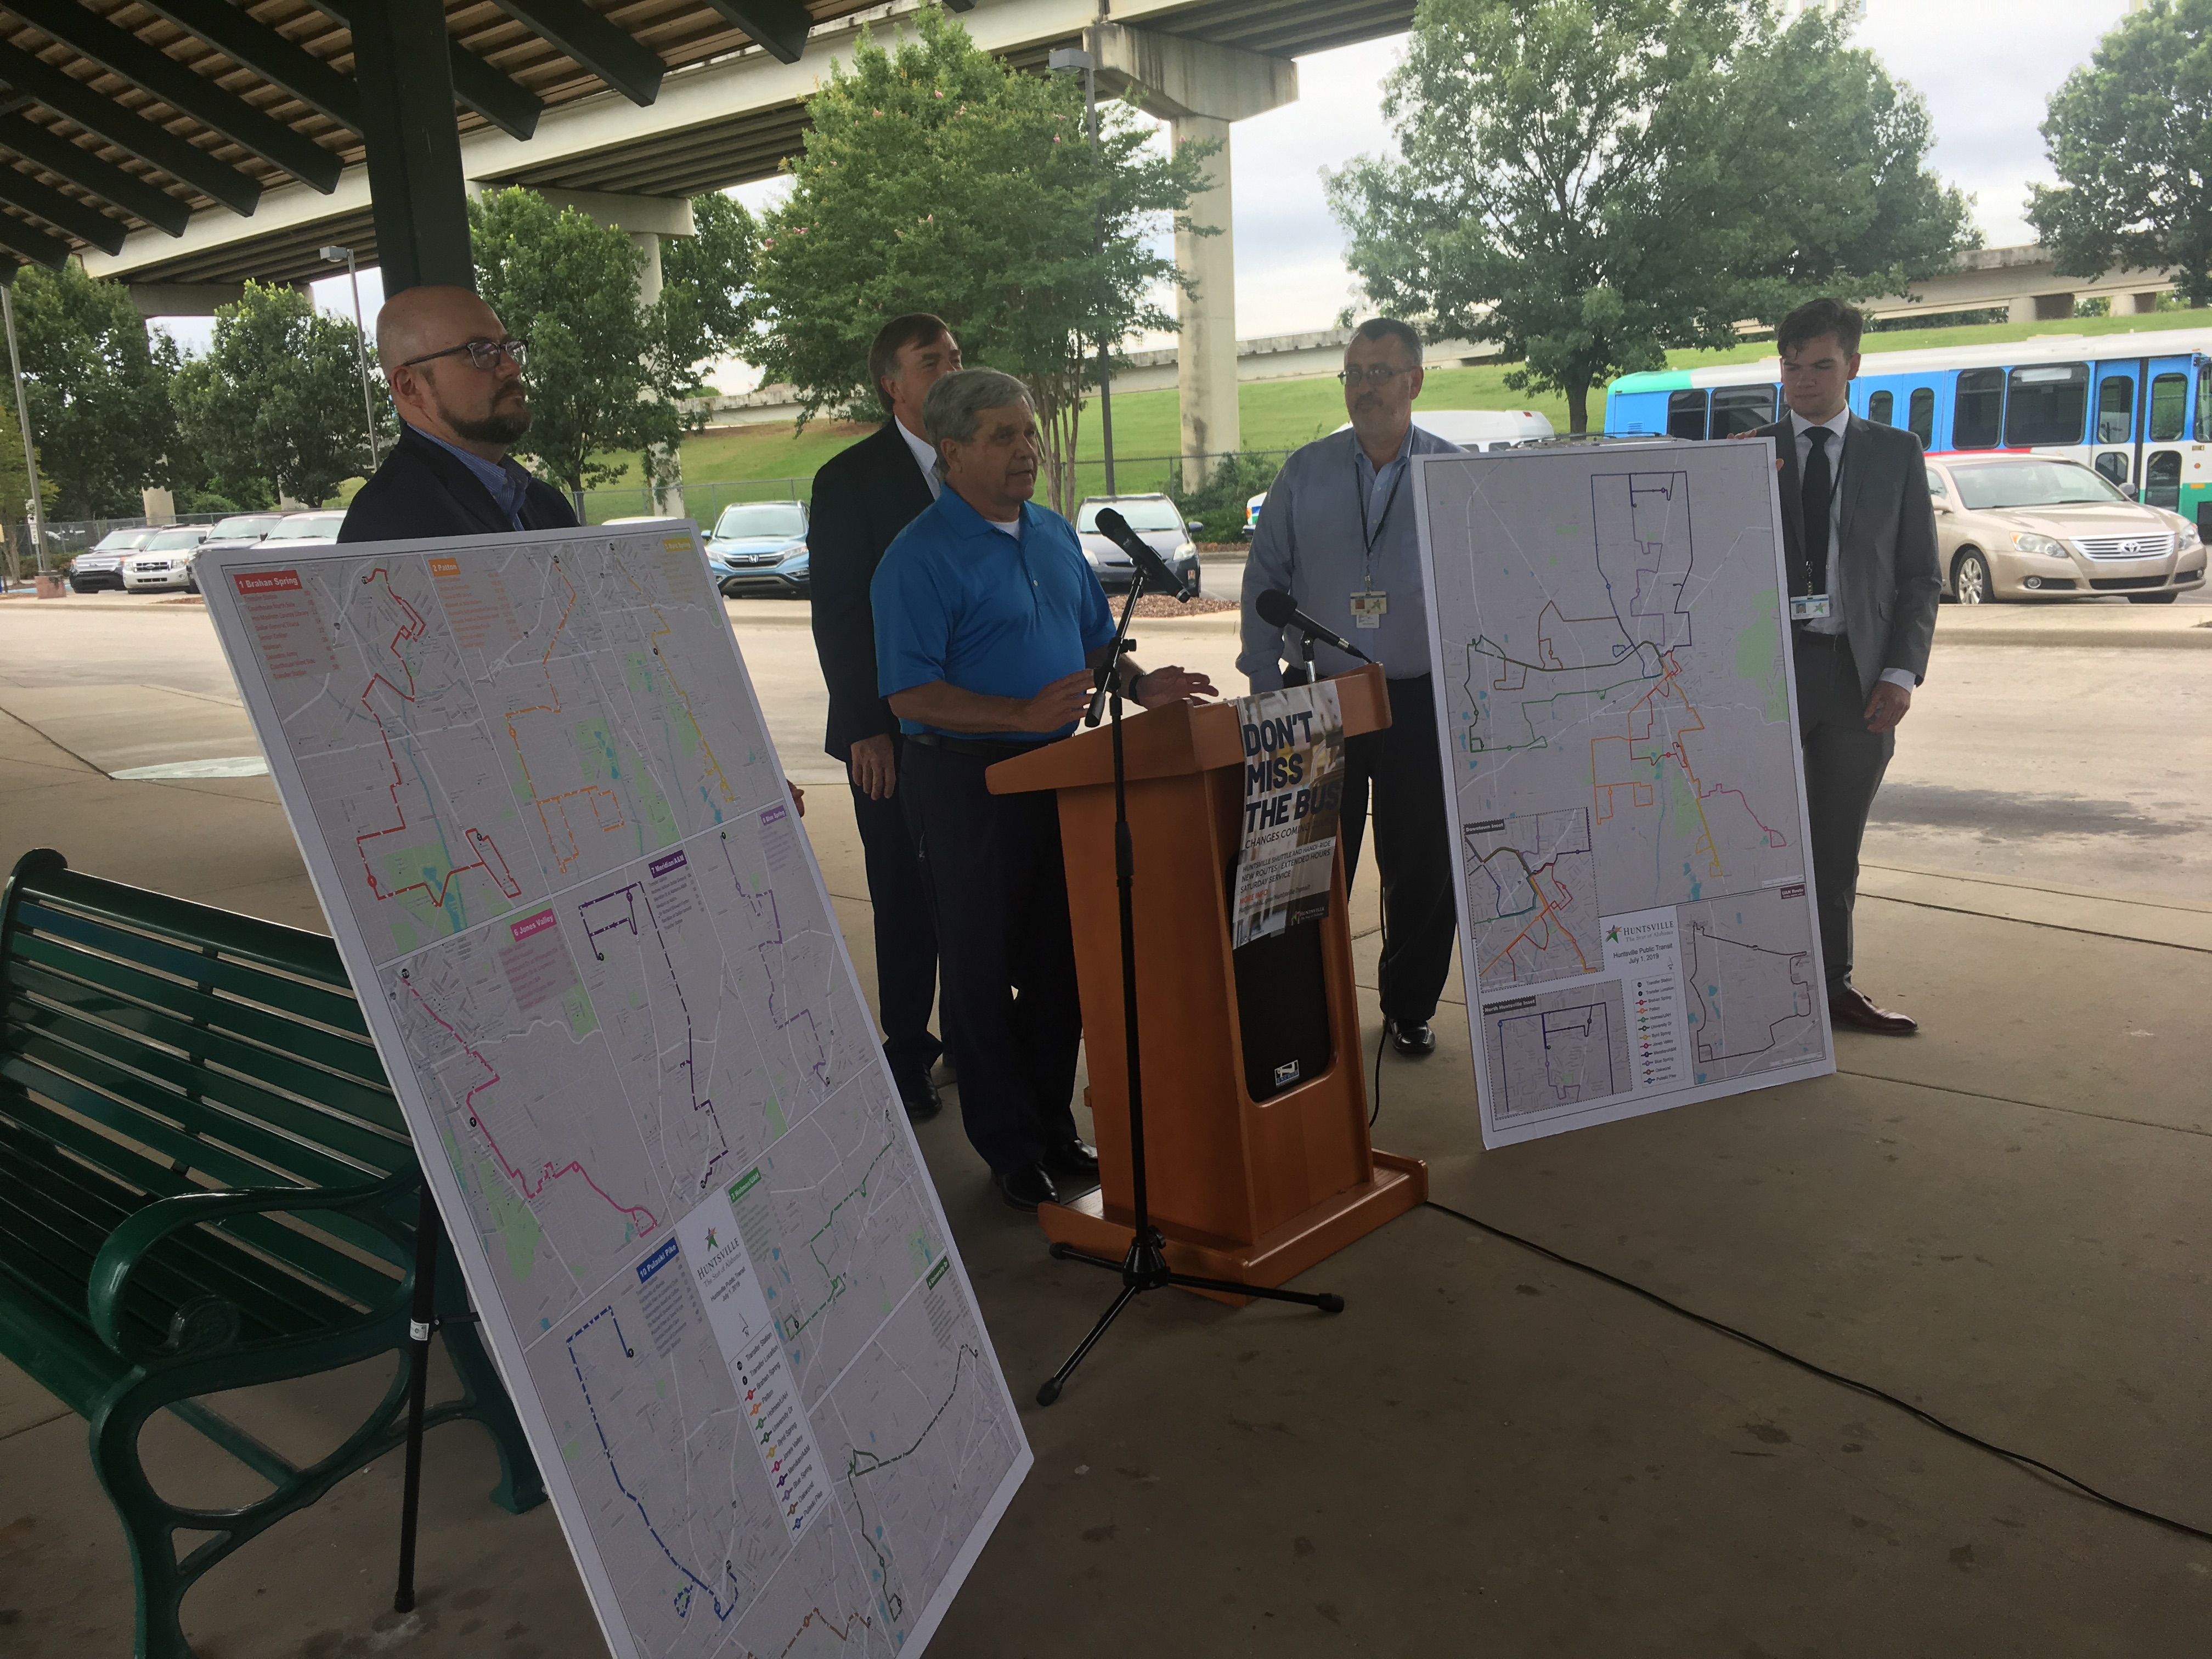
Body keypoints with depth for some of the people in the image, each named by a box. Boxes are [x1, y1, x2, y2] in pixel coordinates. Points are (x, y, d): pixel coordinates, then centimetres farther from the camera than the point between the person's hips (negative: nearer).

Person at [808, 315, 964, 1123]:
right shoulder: (850, 478, -3)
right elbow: (837, 613, -6)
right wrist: (867, 726, -11)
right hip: (894, 731, -4)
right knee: (906, 900, 4)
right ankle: (908, 1053, 17)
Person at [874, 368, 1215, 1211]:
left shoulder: (1054, 534, 11)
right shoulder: (920, 559, -13)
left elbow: (1095, 637, 20)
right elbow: (911, 694, -18)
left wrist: (1140, 684, 1)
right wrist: (1020, 715, -29)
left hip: (1057, 770, 7)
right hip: (967, 784, -7)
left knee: (1059, 960, 13)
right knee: (983, 969, 4)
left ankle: (1054, 1128, 27)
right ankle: (1010, 1149, 17)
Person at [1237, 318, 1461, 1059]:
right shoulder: (1305, 472, 5)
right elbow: (1264, 579, 7)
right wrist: (1265, 688, -1)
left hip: (1421, 701, 0)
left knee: (1422, 866, 7)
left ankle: (1409, 1009, 24)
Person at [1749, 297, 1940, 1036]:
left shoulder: (1895, 453, 8)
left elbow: (1922, 575, 6)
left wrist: (1902, 672, -4)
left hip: (1859, 674, 1)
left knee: (1836, 845, 9)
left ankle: (1830, 983, 20)